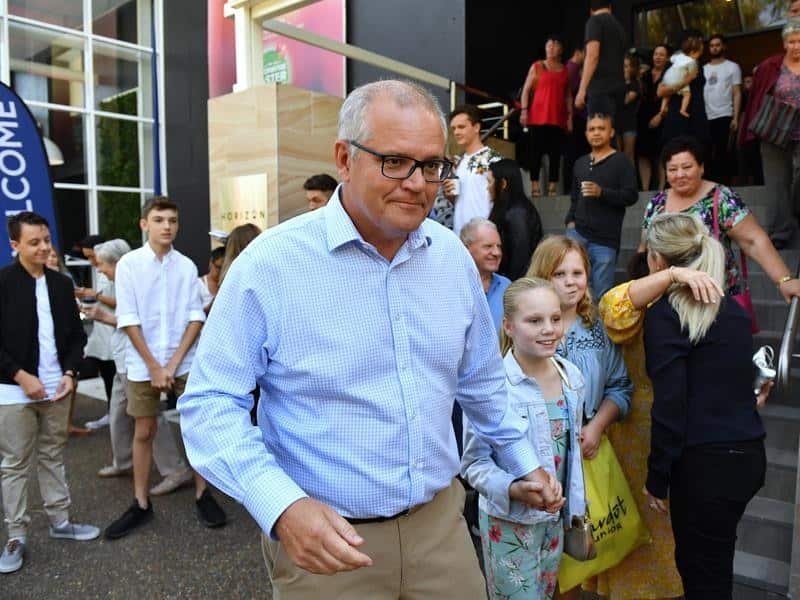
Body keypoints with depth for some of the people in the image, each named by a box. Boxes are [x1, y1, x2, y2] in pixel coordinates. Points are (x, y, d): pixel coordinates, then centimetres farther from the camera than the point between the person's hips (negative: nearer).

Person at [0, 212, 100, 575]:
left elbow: (76, 334, 9)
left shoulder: (62, 284, 6)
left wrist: (70, 373, -4)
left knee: (53, 457, 16)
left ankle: (60, 521, 27)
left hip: (56, 387, 4)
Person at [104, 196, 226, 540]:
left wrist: (173, 363, -9)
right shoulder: (129, 264, -4)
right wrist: (154, 366, -9)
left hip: (184, 362, 1)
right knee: (143, 433, 10)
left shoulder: (187, 266, 0)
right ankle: (141, 504, 24)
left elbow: (196, 317, -2)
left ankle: (202, 495, 20)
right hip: (142, 364, -1)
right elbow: (128, 319, -6)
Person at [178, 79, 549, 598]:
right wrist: (282, 506, -26)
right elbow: (211, 401, -14)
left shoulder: (453, 257, -1)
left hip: (440, 520, 5)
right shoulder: (271, 264, -17)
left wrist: (524, 462, 20)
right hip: (325, 539, -4)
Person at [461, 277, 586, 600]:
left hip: (555, 518, 6)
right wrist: (516, 489, -31)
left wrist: (576, 512, 15)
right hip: (509, 523, -6)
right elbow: (474, 463, -15)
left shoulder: (571, 376, -1)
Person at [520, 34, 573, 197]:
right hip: (538, 116, -3)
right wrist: (524, 110, -8)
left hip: (558, 118, 3)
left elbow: (568, 95, 15)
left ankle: (553, 187, 2)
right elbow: (526, 90, 3)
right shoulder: (537, 66, 8)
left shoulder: (566, 71, 15)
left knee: (555, 153, -1)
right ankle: (535, 186, -4)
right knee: (536, 151, -6)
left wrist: (570, 116, 7)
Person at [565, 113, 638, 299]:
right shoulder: (580, 162, 17)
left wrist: (601, 192, -21)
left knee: (602, 294, 1)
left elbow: (631, 196, -9)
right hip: (577, 233, 4)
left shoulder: (621, 161, 0)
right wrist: (570, 220, 8)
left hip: (606, 240, -4)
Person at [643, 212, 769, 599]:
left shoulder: (665, 314, -13)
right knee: (713, 567, 23)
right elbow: (734, 382, 13)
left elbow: (669, 404, -16)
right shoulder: (733, 309, 8)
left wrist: (657, 478, -9)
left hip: (706, 463, -7)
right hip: (749, 453, 7)